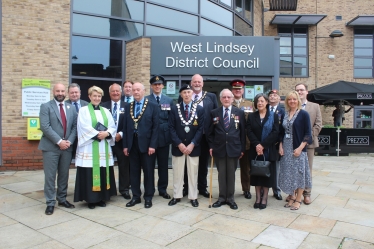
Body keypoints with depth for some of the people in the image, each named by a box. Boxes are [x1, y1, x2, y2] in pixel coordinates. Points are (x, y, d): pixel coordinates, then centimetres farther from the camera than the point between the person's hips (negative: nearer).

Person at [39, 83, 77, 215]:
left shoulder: (71, 108, 12)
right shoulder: (46, 106, -1)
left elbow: (75, 126, 7)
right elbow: (45, 127, -12)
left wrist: (69, 141, -8)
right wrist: (59, 141, -17)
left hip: (67, 146, 4)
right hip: (51, 147, -4)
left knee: (64, 175, 11)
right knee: (50, 176, 1)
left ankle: (62, 199, 24)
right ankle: (50, 203, 12)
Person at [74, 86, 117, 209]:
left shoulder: (105, 111, 14)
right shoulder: (83, 110, 2)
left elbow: (113, 127, 6)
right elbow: (84, 128, -9)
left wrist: (106, 133, -12)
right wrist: (97, 134, -16)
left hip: (104, 147, 4)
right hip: (89, 147, -4)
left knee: (103, 172, 6)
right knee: (89, 172, -2)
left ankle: (102, 197, 16)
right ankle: (90, 199, 7)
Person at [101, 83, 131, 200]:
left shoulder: (127, 106, 2)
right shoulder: (104, 106, 5)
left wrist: (121, 134, -12)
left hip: (122, 140, 0)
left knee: (124, 165, 6)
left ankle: (124, 189, 19)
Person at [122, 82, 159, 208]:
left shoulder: (153, 106, -1)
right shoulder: (128, 107, 10)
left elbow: (155, 127, -6)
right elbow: (125, 127, 9)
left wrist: (152, 145, -12)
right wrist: (125, 145, 3)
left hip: (146, 144, -3)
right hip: (132, 144, 4)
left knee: (148, 172, 5)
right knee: (134, 172, 10)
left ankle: (148, 197, 18)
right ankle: (136, 196, 23)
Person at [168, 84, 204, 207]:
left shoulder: (199, 109, 1)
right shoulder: (174, 109, 2)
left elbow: (201, 129, -3)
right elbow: (171, 128, -2)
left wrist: (192, 144, -12)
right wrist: (179, 144, -12)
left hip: (193, 147, 0)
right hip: (178, 146, 1)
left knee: (193, 172, 7)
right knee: (177, 172, 8)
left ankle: (193, 197, 20)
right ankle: (177, 196, 22)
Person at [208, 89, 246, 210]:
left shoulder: (240, 113, 4)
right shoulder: (214, 113, 4)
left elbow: (243, 132, 3)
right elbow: (210, 132, 6)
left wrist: (242, 149, 0)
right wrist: (211, 146, -2)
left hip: (233, 148, 0)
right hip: (219, 148, 0)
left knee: (231, 174, 8)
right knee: (221, 174, 8)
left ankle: (230, 198, 21)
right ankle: (222, 197, 21)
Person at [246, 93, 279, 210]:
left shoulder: (273, 116, 4)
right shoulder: (251, 116, 9)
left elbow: (275, 132, -6)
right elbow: (249, 132, -1)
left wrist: (263, 145, -15)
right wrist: (256, 144, -16)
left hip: (268, 151, -1)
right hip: (255, 151, 2)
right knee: (256, 173, 5)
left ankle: (264, 198, 14)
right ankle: (258, 197, 14)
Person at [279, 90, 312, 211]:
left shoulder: (303, 114, -5)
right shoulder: (285, 114, 8)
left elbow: (308, 134, -8)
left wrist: (300, 148, -16)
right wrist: (280, 146, 0)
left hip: (298, 149, -4)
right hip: (286, 149, 5)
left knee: (299, 173, 3)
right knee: (288, 174, 10)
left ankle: (298, 199, 17)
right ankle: (292, 197, 25)